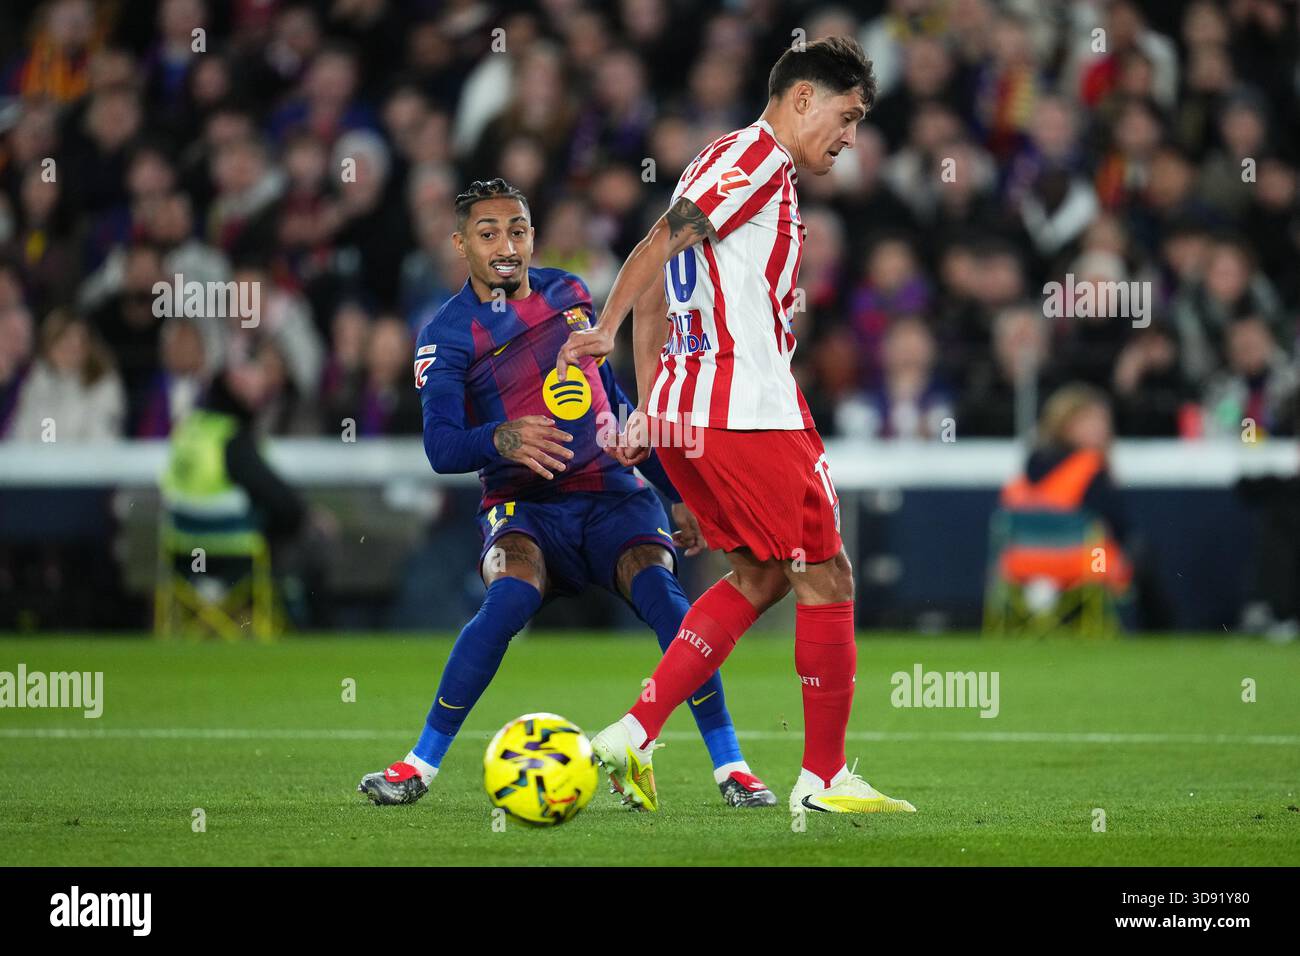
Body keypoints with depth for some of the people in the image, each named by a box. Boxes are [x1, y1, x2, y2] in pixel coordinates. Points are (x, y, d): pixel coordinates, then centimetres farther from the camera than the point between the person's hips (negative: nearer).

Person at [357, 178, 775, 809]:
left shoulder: (569, 295, 11)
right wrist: (502, 440, -37)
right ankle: (421, 765, -20)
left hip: (612, 495, 3)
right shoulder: (448, 335, -3)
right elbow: (441, 447, -16)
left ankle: (731, 768, -18)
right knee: (510, 599, -32)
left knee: (663, 597, -25)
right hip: (524, 507, -3)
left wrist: (676, 489, 21)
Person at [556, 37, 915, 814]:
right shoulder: (759, 157, -6)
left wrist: (649, 412, 19)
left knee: (761, 577, 15)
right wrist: (604, 331, -24)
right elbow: (664, 240, -17)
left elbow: (656, 298, 22)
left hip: (683, 410, 10)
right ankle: (825, 777, 5)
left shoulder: (726, 163, 23)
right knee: (826, 577, 0)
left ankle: (633, 737, 5)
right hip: (751, 410, -10)